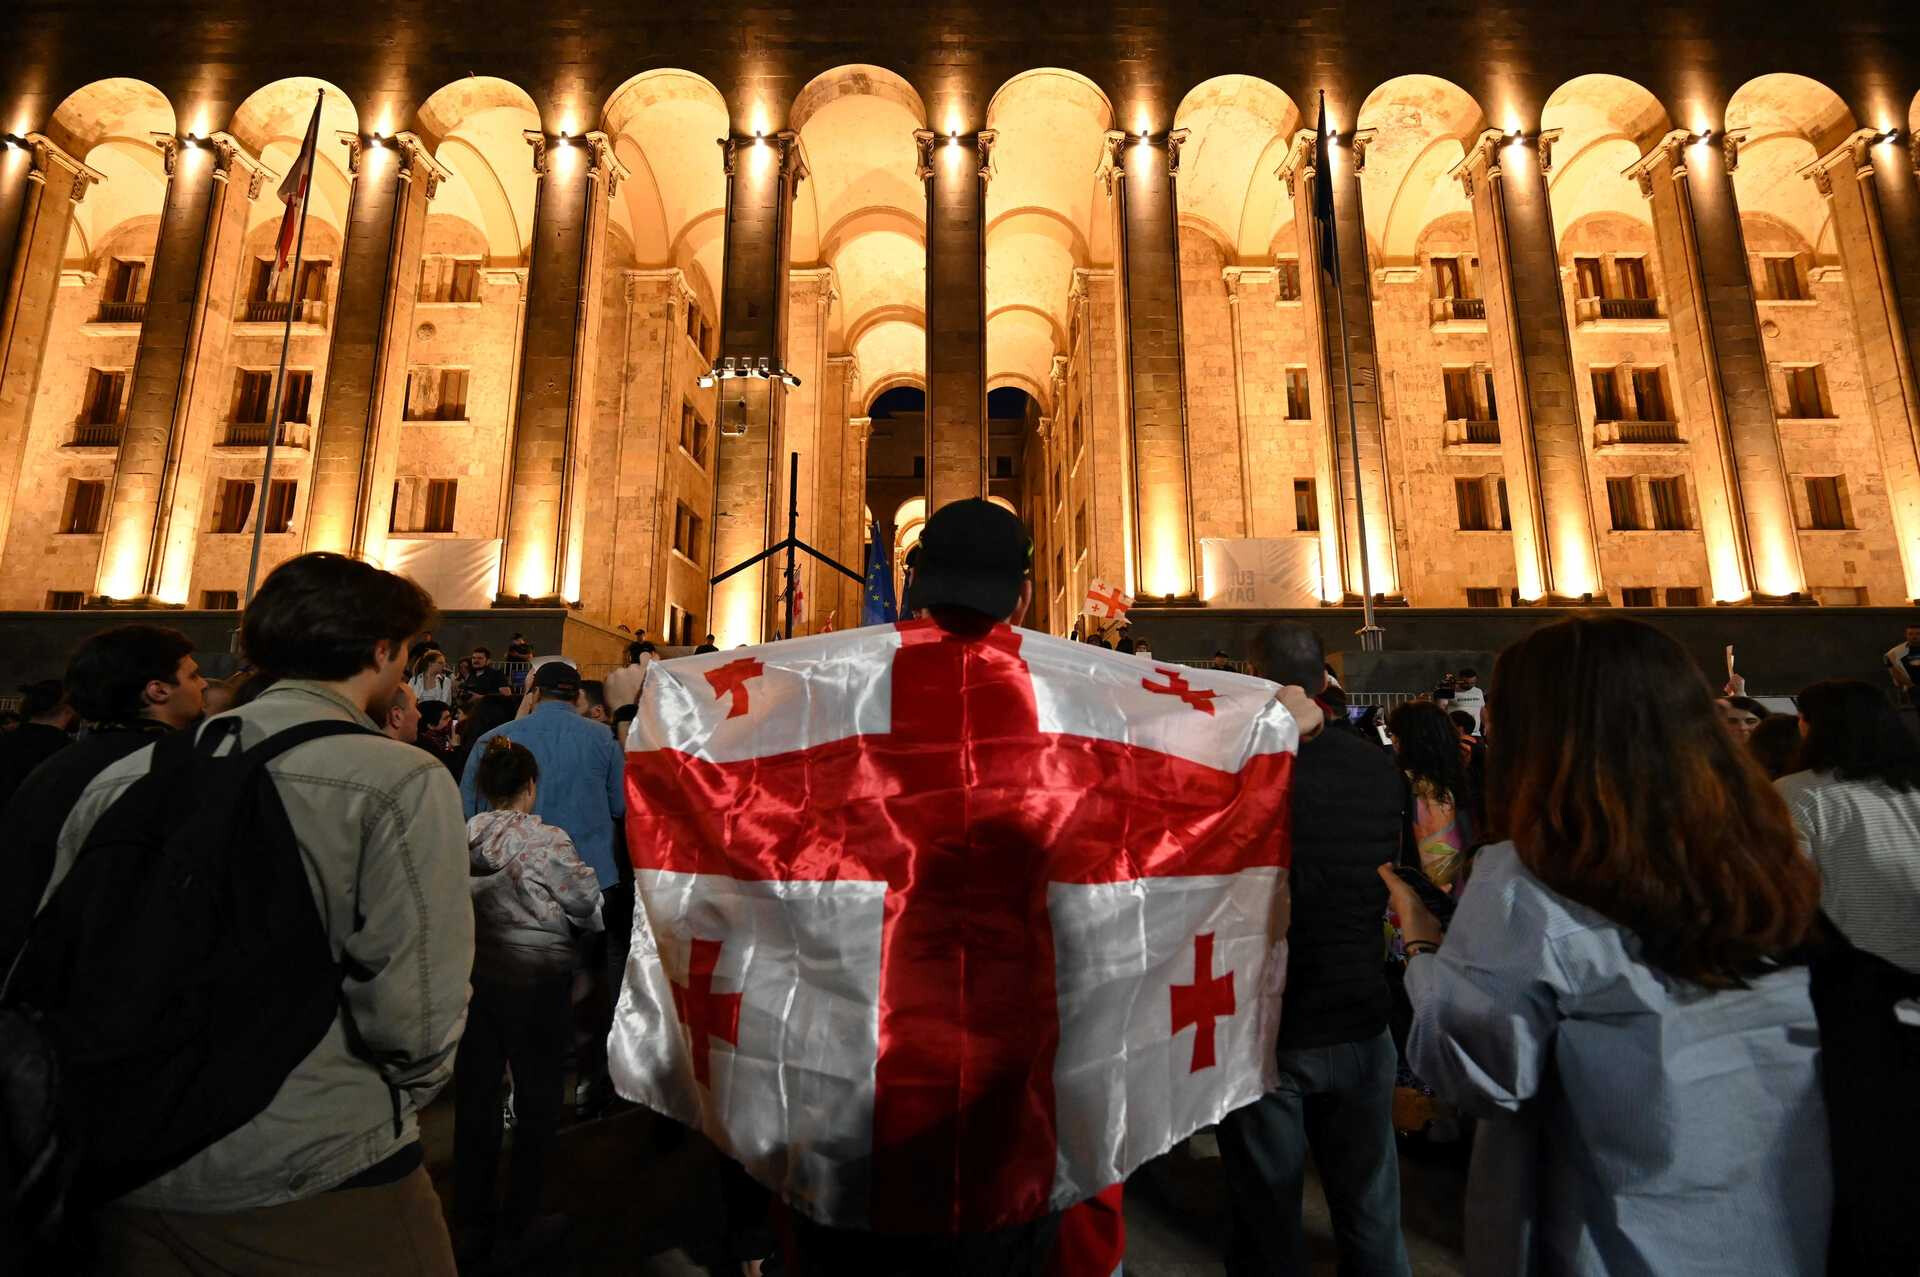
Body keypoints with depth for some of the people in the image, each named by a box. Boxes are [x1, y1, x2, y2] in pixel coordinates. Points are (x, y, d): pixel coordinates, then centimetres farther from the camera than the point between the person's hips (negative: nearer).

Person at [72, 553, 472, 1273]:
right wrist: (393, 1104, 2)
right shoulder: (402, 783, -20)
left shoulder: (122, 779, -2)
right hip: (322, 1188, -4)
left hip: (136, 1188, 5)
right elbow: (413, 1012, -21)